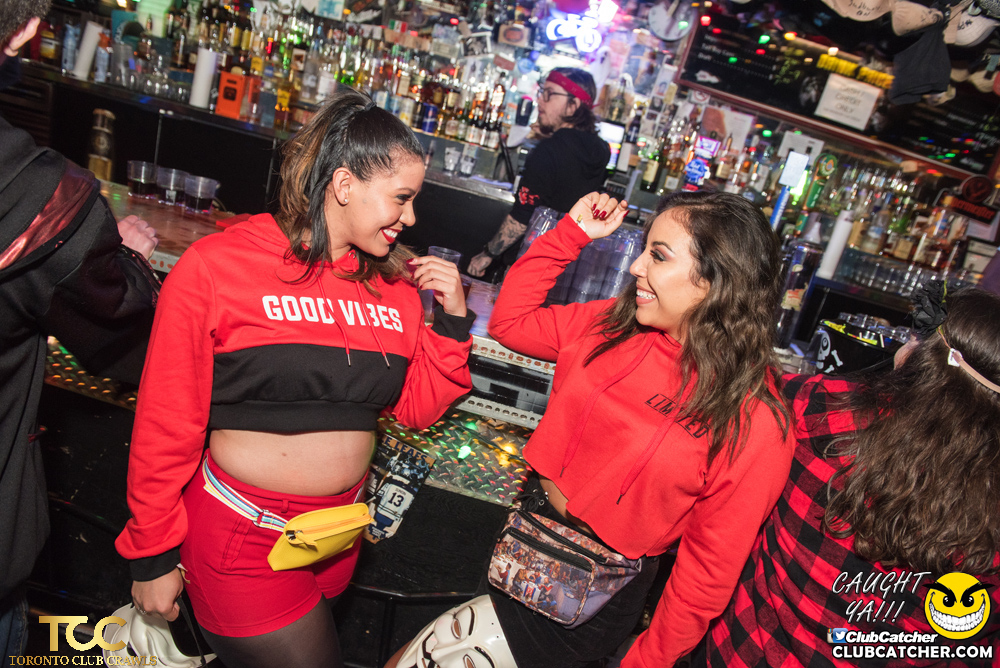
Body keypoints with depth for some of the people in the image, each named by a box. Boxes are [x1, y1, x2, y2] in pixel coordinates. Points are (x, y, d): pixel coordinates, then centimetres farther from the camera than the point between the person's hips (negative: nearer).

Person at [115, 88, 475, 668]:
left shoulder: (395, 283, 0)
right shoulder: (217, 265, -14)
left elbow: (418, 408, 5)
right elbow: (166, 424, -9)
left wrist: (452, 320, -8)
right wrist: (153, 557, -3)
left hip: (340, 530, 5)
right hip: (241, 532, -5)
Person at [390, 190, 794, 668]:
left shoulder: (754, 423, -20)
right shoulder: (611, 325, -5)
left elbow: (708, 568, -13)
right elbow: (509, 321, 7)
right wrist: (571, 234, -2)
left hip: (593, 600, -5)